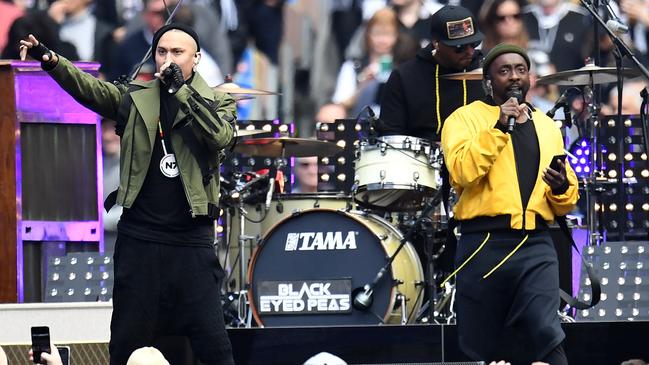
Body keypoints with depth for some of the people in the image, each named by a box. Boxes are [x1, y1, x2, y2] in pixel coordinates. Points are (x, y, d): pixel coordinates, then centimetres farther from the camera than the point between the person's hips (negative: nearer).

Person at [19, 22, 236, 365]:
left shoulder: (216, 102, 4)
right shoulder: (135, 97, 8)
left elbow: (219, 136, -15)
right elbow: (89, 88, -6)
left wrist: (181, 89, -17)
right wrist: (50, 59, -22)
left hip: (192, 241, -2)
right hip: (139, 239, 2)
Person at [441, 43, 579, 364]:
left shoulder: (547, 127, 19)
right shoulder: (466, 118, 5)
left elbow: (567, 201, 22)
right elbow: (461, 171, -14)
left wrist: (562, 188, -1)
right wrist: (498, 128, -17)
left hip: (536, 244, 2)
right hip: (485, 243, -2)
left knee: (545, 335, -17)